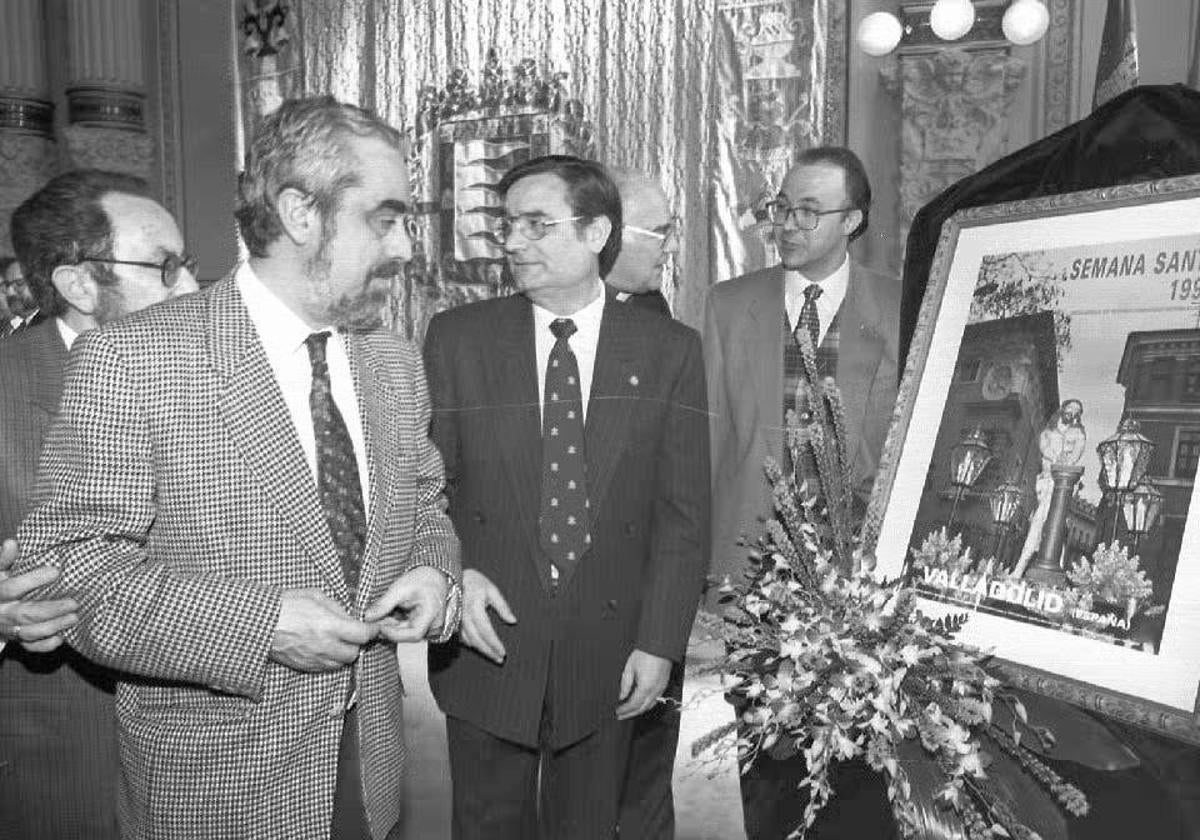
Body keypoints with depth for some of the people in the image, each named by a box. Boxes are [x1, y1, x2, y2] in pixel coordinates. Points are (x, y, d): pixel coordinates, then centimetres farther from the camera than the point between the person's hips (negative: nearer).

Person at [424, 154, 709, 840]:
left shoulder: (669, 351, -3)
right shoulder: (457, 339, -2)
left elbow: (683, 513, -3)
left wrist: (660, 643, -6)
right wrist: (454, 573, -13)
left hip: (608, 659, 0)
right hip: (487, 644, 1)